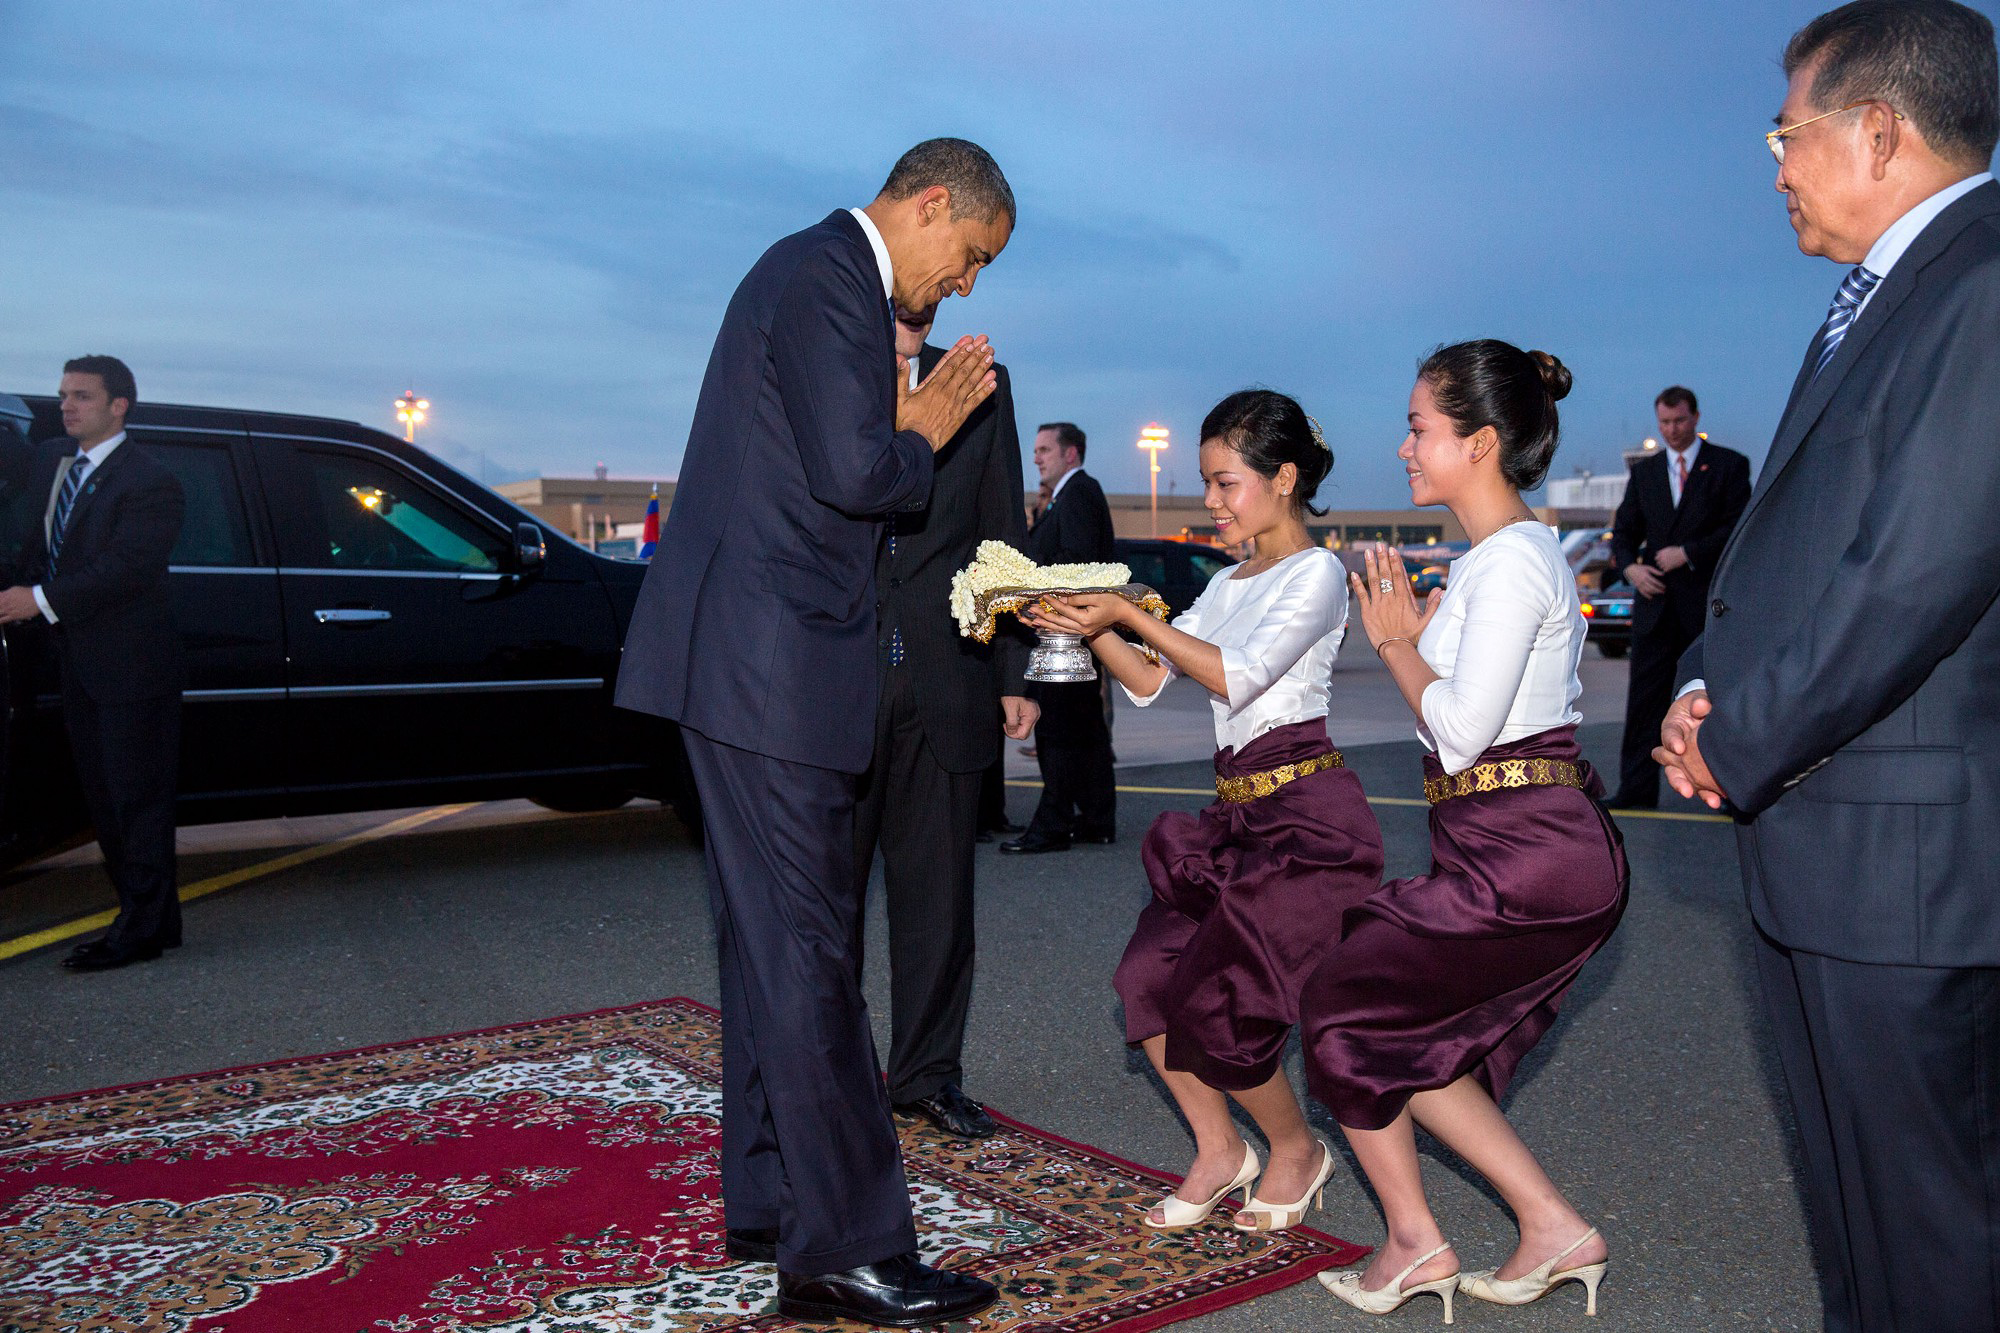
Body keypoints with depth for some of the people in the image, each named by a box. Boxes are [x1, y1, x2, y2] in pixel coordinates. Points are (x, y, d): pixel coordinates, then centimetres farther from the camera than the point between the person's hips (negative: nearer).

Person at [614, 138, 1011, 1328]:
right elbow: (854, 474, -21)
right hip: (772, 661, -11)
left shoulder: (820, 274, 22)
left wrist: (912, 416, 11)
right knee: (808, 950, -7)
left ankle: (770, 1205, 25)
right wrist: (929, 429, -2)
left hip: (752, 660, 11)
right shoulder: (828, 280, -11)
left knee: (774, 939, 14)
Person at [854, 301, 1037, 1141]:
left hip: (944, 686, 2)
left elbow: (1003, 539, 10)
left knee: (936, 888, 10)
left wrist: (1011, 674, 5)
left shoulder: (981, 388, 9)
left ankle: (927, 1072, 25)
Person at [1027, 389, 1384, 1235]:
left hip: (1306, 815, -8)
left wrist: (1131, 614, -19)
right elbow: (1148, 682, 13)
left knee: (1214, 1000, -10)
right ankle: (1218, 1151, 17)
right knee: (1149, 974, -3)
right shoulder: (1229, 584, 18)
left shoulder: (1316, 573, -6)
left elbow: (1235, 676, -17)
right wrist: (1094, 630, -4)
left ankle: (1295, 1150, 17)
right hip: (1237, 813, 8)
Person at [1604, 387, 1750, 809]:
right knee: (1644, 698, 0)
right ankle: (1636, 789, 1)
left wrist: (1687, 553, -13)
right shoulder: (1643, 471, 15)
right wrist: (1630, 566, -5)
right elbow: (1623, 531, 15)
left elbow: (1739, 528, -5)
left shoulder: (1729, 465, 4)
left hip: (1708, 601, -3)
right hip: (1655, 601, 3)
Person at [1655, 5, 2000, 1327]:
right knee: (1870, 1196, 22)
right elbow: (1791, 533, 16)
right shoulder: (1883, 299, 16)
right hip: (1837, 836, 10)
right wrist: (1709, 686, 0)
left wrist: (1739, 746, -13)